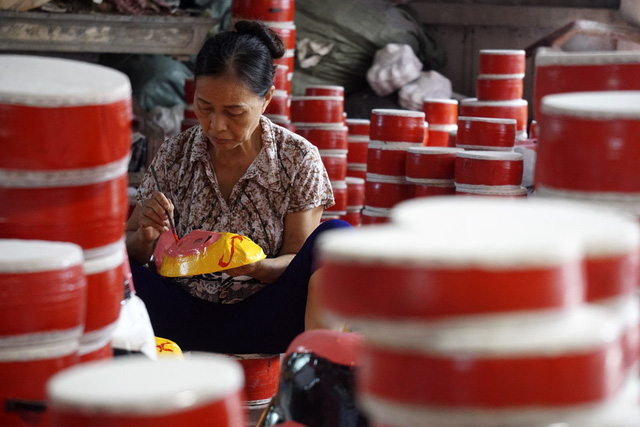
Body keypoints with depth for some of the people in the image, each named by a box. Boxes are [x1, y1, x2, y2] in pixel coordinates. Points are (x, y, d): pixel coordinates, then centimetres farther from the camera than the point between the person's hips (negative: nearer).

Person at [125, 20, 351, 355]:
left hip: (261, 322, -1)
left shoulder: (298, 160, -2)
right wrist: (145, 238, -18)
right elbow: (132, 251, 8)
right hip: (182, 315, 1)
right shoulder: (174, 156, 3)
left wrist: (256, 266, -25)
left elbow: (297, 263, -2)